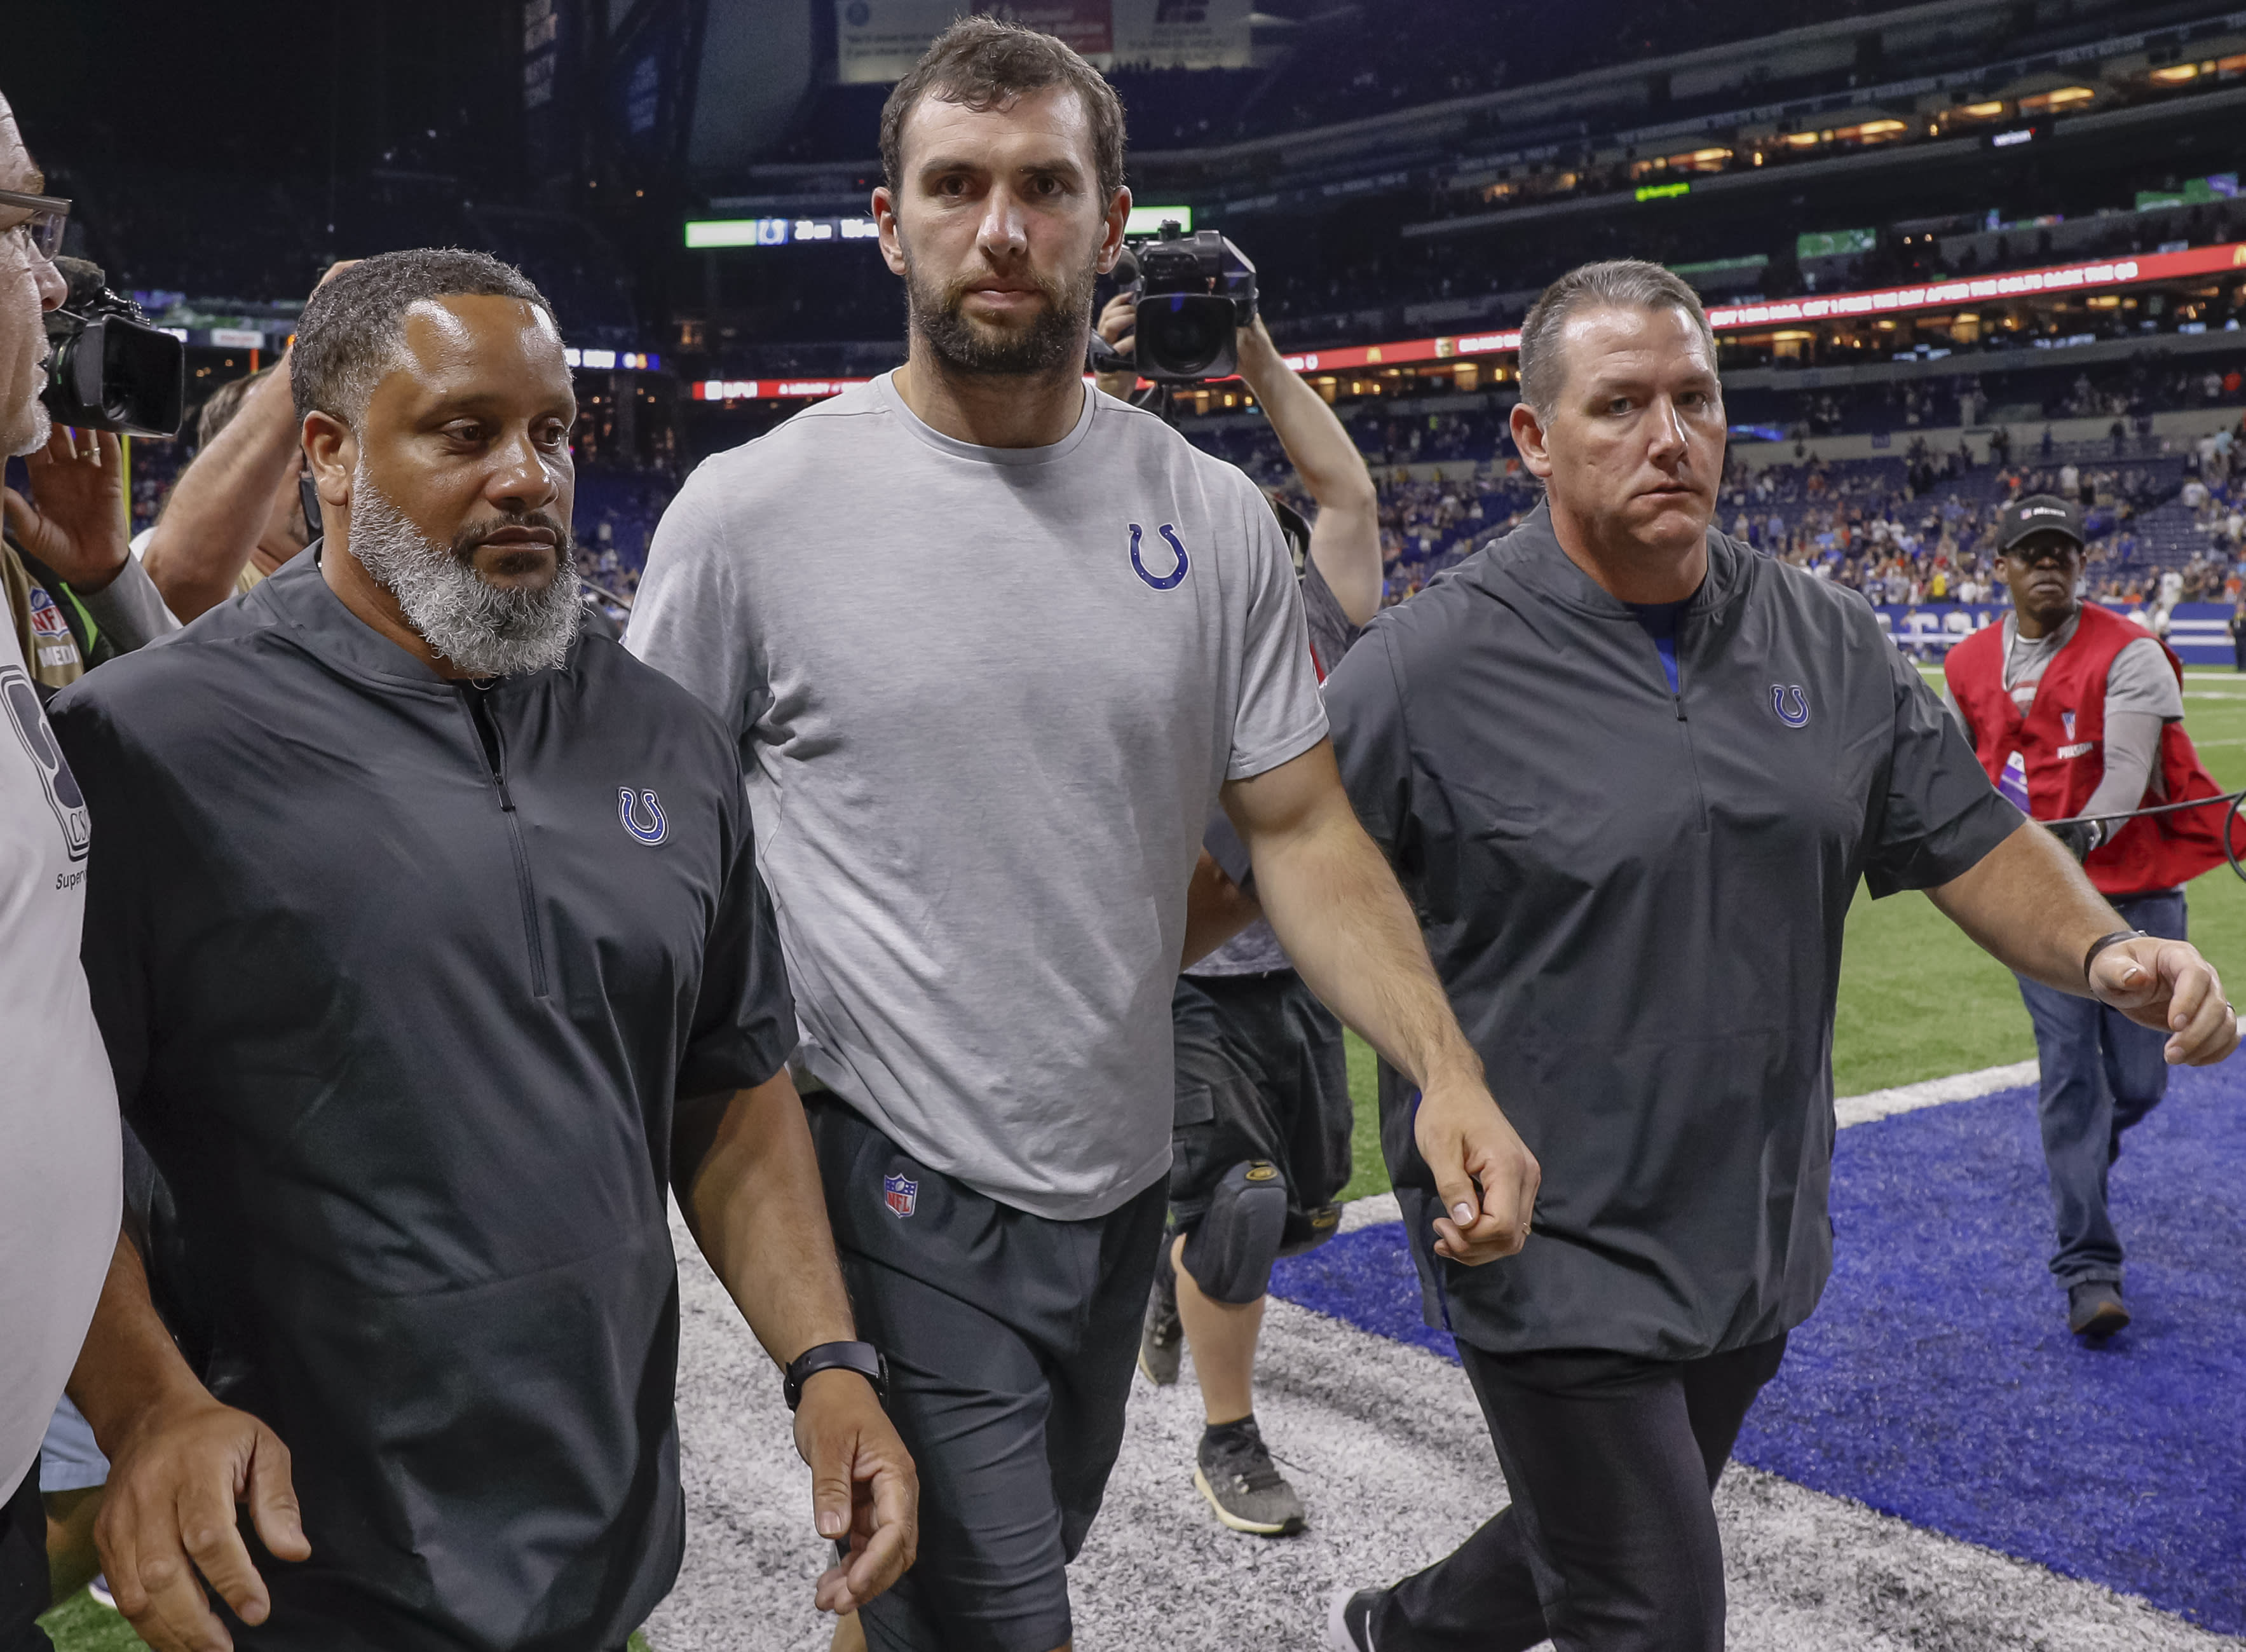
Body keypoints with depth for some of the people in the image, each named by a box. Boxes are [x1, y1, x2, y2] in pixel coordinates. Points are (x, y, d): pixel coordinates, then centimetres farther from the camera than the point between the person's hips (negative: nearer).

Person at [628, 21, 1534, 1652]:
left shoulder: (1215, 521, 0)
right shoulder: (756, 508, -10)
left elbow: (1303, 831, 2)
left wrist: (1443, 1066, -12)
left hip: (1122, 1188, 5)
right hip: (894, 1189, -4)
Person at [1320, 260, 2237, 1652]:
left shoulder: (1831, 643, 3)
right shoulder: (1424, 670, -14)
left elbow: (1967, 839, 7)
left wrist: (2102, 947, -11)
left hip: (1759, 1244, 6)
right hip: (1552, 1259, -6)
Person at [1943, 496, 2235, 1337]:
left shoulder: (2129, 653, -8)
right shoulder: (1967, 665, 4)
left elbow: (2128, 771, -19)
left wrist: (2085, 832, -35)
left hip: (2136, 892, -1)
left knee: (2138, 1083, 4)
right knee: (2070, 1080, -3)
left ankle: (2078, 1159, 41)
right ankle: (2088, 1270, 3)